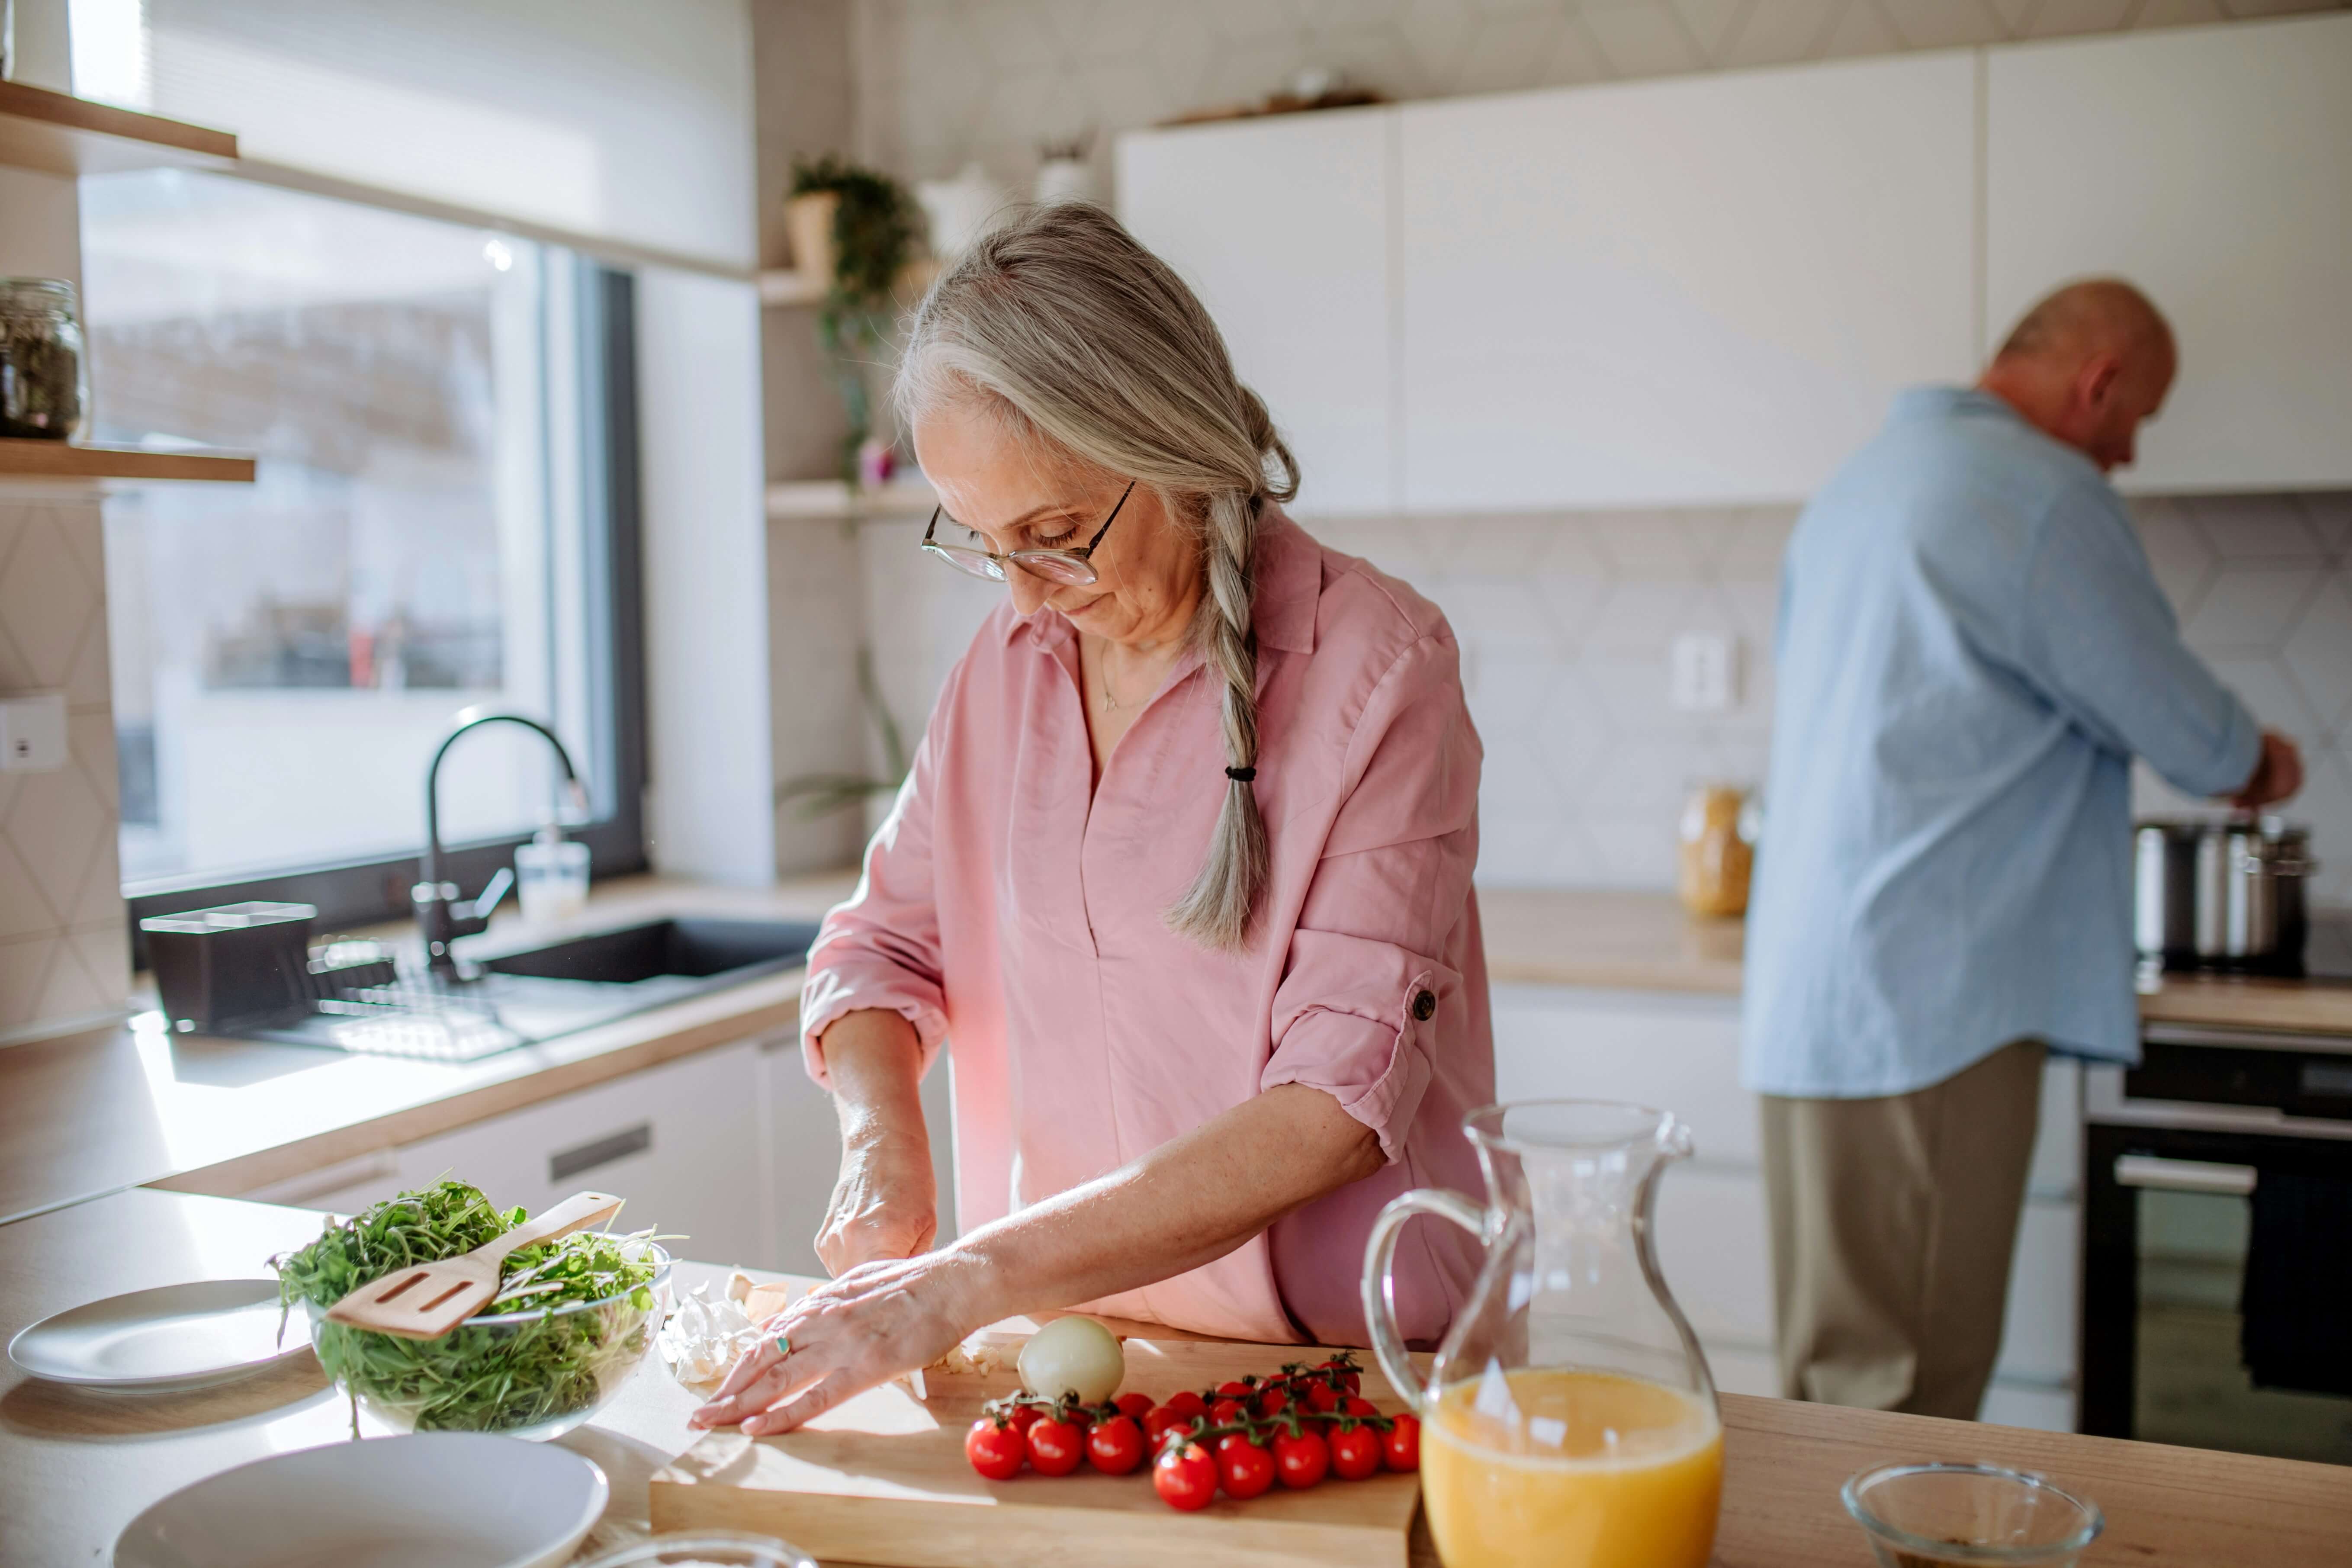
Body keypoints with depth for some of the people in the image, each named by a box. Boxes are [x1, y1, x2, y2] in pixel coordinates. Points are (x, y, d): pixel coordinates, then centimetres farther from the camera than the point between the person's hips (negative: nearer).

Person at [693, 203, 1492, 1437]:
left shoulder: (1374, 664, -13)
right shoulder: (1006, 662, 5)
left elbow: (1340, 1105, -19)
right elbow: (883, 942, 13)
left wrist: (970, 1280, -23)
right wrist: (880, 1144, -9)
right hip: (1059, 1346, 2)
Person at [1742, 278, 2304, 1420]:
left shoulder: (1860, 481, 18)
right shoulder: (2043, 494, -10)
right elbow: (2172, 716, -5)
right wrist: (2258, 763, 18)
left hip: (1806, 997, 9)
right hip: (1932, 996, -9)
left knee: (1833, 1373, 14)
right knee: (1914, 1397, -2)